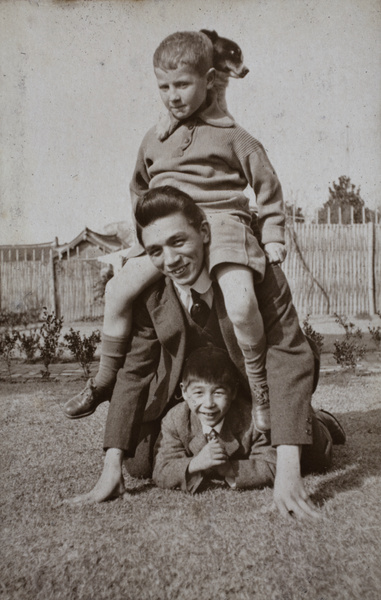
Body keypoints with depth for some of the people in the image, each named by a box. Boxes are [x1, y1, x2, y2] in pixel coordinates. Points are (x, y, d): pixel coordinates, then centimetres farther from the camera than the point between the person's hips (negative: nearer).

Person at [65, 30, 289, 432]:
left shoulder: (229, 135, 3)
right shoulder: (153, 140, 16)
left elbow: (267, 184, 9)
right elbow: (139, 187, 32)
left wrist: (273, 238, 4)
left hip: (221, 222, -4)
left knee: (240, 302, -28)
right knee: (119, 288, -13)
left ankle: (259, 387, -4)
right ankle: (105, 380, 6)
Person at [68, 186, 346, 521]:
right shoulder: (150, 293, -17)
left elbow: (289, 358, -32)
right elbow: (134, 371, -9)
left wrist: (288, 468, -41)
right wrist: (112, 467, -15)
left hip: (255, 394, -2)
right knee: (140, 461, -10)